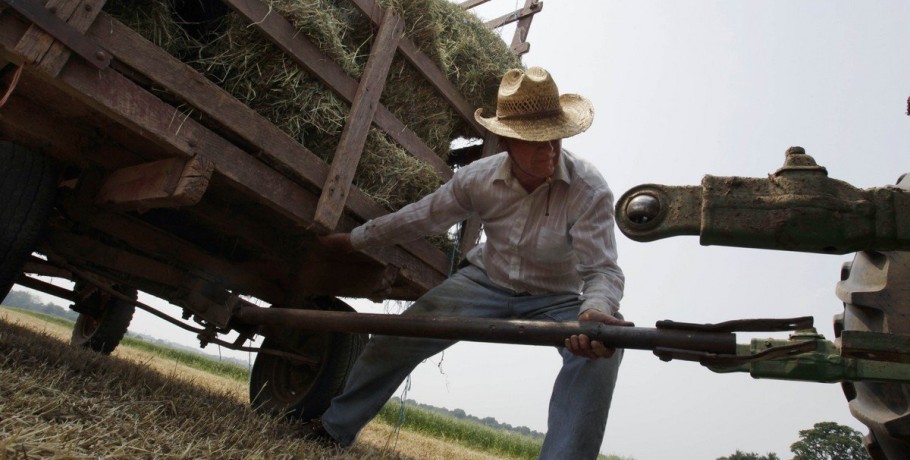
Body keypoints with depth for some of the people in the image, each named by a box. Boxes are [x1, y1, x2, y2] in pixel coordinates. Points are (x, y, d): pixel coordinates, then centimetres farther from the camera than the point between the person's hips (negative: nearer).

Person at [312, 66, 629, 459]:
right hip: (487, 281, 2)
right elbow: (421, 217, -2)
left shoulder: (589, 190, -27)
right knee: (396, 339, -4)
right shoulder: (479, 177, -16)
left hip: (557, 299, -2)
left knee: (603, 345, -34)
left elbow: (603, 269, -27)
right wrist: (354, 239, 7)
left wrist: (595, 311, -51)